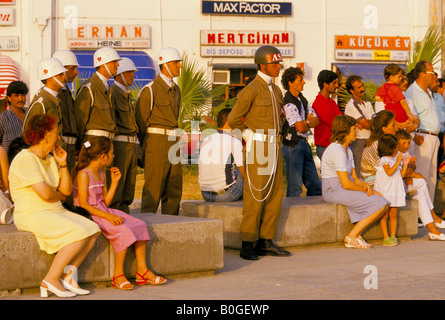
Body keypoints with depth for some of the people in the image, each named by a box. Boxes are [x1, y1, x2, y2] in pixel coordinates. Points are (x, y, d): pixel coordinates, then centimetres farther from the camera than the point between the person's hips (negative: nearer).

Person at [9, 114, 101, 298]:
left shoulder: (50, 159, 15)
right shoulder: (26, 159, -15)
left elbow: (66, 190, 11)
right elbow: (45, 194, -23)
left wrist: (63, 164, 1)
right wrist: (60, 196, -1)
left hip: (55, 213, 9)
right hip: (32, 215, -9)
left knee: (92, 230, -7)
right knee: (80, 234, -24)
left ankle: (68, 276, -6)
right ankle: (51, 280, -16)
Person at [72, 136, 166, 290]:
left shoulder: (101, 174, 15)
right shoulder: (83, 174, -13)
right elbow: (83, 204, -19)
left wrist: (114, 182, 7)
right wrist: (107, 216, -26)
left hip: (103, 211, 9)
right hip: (89, 214, -9)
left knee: (140, 225, -6)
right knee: (123, 230, -29)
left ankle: (142, 270, -3)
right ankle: (118, 275, -20)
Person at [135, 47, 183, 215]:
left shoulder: (175, 90, 16)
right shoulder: (150, 89, -9)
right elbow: (141, 120, -6)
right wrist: (145, 148, 0)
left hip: (172, 144, 8)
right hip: (156, 144, -7)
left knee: (174, 188, 7)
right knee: (153, 188, -6)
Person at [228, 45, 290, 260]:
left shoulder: (276, 90, 15)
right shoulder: (251, 90, -10)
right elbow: (233, 119, -10)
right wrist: (251, 137, -8)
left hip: (274, 148, 8)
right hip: (257, 148, -8)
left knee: (275, 196, 7)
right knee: (255, 196, -9)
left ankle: (266, 242, 13)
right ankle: (247, 245, -5)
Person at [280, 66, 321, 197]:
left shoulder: (302, 99, 14)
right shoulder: (288, 103, -15)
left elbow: (316, 120, 13)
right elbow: (300, 127, -20)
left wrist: (306, 122, -9)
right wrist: (309, 123, 3)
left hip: (304, 143, 9)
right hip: (293, 145, -9)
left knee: (315, 185, 10)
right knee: (295, 188, -5)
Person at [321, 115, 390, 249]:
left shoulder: (348, 150, 16)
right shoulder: (337, 151, -18)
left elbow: (354, 177, 16)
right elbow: (346, 184, -21)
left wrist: (365, 184, -5)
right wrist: (364, 189, -6)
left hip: (346, 188, 10)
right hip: (335, 190, -10)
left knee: (383, 199, -4)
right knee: (381, 205, -16)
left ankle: (356, 235, -5)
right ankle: (352, 236, -10)